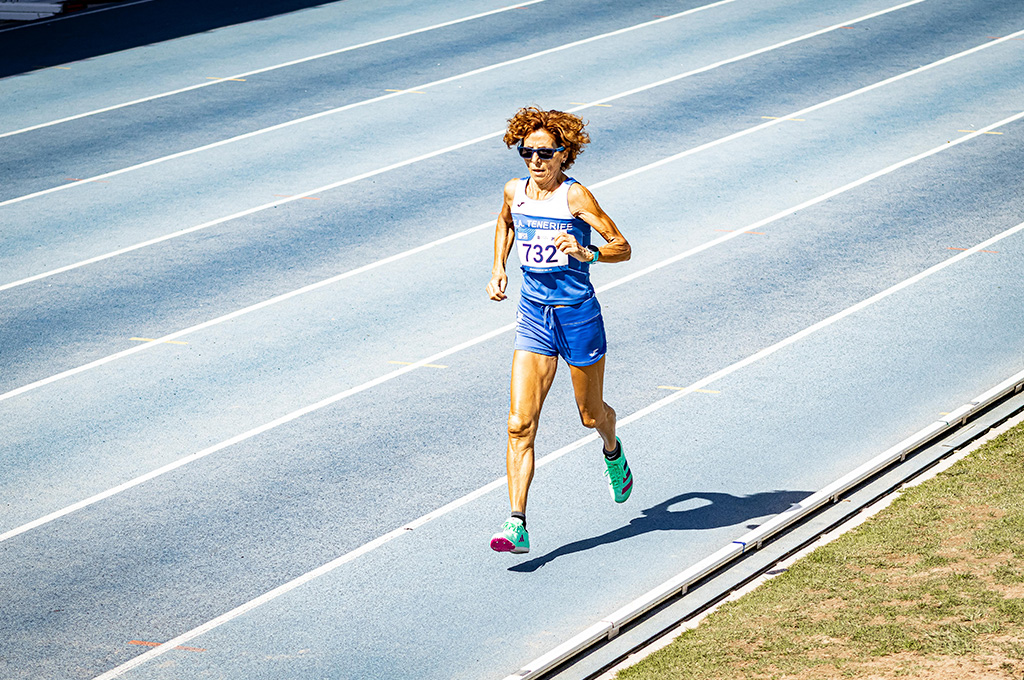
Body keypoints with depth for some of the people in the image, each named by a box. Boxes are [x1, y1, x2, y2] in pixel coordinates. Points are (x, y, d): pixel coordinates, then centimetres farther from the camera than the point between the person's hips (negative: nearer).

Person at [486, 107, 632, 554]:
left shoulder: (575, 196, -15)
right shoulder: (515, 191, 0)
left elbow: (622, 247, -14)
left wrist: (586, 253, -33)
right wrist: (498, 268, 11)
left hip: (578, 315, -3)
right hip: (533, 316, 3)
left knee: (591, 414, 17)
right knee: (520, 424, -9)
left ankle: (612, 452, 55)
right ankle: (517, 526, -12)